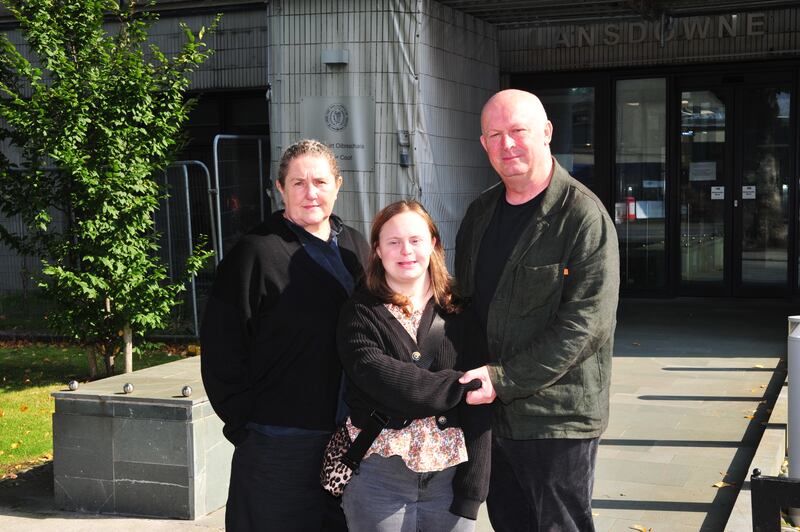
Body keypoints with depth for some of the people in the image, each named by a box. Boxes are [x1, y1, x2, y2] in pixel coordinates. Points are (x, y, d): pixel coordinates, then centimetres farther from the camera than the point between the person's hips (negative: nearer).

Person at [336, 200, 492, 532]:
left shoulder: (460, 317, 5)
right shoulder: (361, 313, 1)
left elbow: (478, 411, 0)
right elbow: (375, 374, -17)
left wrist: (471, 492, -7)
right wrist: (460, 386, -13)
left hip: (449, 478, 2)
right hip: (378, 478, -2)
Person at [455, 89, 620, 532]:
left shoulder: (583, 217, -13)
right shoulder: (481, 212, 10)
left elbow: (585, 323, -19)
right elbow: (461, 300, 18)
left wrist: (503, 380, -22)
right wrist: (468, 378, 4)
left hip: (558, 417, -6)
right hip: (489, 412, 7)